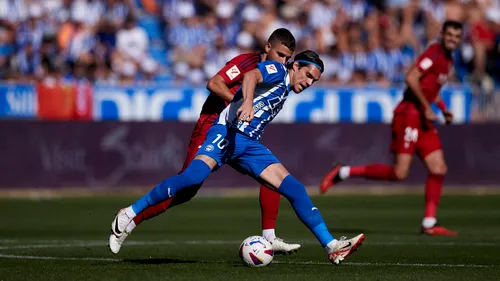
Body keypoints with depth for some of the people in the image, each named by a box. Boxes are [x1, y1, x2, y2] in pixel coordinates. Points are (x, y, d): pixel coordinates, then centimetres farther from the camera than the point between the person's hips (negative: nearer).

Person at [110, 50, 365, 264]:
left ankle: (332, 246, -6)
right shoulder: (277, 71, 1)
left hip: (249, 145, 8)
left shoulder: (284, 91, 27)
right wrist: (247, 102, -41)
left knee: (294, 188, -4)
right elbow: (251, 75, -23)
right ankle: (130, 213, -19)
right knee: (194, 176, -30)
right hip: (227, 132, -8)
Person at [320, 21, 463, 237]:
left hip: (423, 120, 9)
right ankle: (343, 173, -2)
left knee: (439, 169, 1)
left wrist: (444, 109, 18)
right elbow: (411, 78, -23)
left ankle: (429, 223, 4)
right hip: (409, 114, -9)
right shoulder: (434, 53, -12)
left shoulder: (447, 60, 18)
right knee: (399, 173, -14)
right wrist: (426, 108, -20)